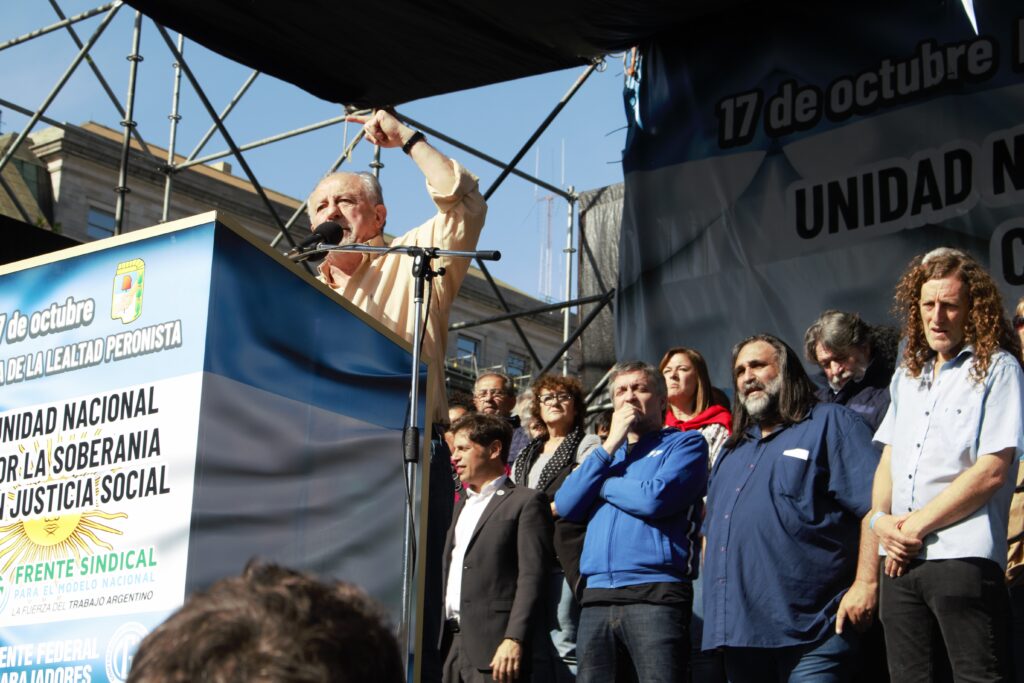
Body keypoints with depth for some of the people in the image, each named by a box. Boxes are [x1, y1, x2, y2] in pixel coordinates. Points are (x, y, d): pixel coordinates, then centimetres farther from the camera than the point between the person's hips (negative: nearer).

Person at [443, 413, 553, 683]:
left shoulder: (525, 501, -1)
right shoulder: (463, 504, 24)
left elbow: (532, 576, -10)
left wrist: (514, 640, -20)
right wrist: (442, 635, 10)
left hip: (494, 645, -7)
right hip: (453, 641, 7)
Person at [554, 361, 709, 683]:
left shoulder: (686, 443, 8)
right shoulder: (606, 451, 26)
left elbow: (656, 498, -10)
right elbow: (566, 506, 10)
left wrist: (600, 485, 7)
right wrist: (610, 446, 7)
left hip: (656, 595, -5)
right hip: (597, 598, 6)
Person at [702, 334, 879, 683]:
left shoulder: (830, 423, 2)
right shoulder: (733, 450, 25)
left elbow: (875, 506, -9)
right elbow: (711, 530, 29)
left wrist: (866, 583, -19)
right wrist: (712, 602, 17)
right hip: (737, 630, 7)